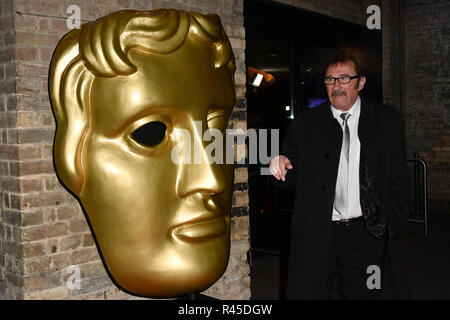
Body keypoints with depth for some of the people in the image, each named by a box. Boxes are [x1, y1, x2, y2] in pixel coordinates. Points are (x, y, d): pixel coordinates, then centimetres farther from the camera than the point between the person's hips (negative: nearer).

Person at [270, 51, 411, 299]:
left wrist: (393, 226, 1)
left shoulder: (387, 120, 5)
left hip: (368, 234, 0)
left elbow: (398, 179, 6)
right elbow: (292, 178, 8)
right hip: (316, 237, 1)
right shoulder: (305, 124, 6)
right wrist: (282, 166, -14)